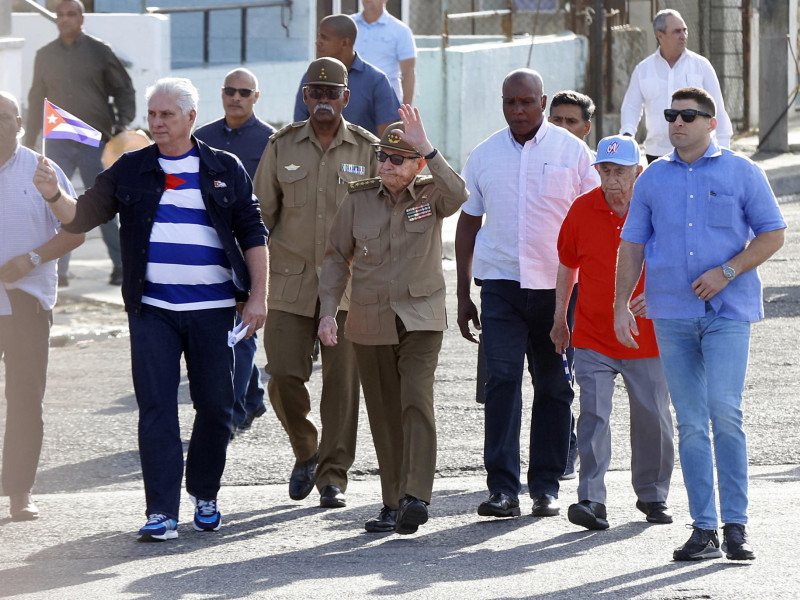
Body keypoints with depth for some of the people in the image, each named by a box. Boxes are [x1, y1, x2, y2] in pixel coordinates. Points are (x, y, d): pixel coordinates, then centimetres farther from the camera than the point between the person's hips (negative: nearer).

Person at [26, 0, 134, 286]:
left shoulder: (100, 51, 0)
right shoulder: (45, 56, 8)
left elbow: (124, 90, 6)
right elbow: (36, 100, 15)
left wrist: (123, 123, -9)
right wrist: (29, 142, 13)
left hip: (95, 142, -2)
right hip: (59, 142, 2)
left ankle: (120, 266, 15)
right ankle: (58, 270, -4)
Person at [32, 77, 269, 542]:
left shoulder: (225, 170, 6)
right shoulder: (130, 172, 7)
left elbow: (253, 235, 8)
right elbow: (82, 216, 2)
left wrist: (258, 296, 0)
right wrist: (55, 196, -19)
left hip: (213, 309, 0)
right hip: (152, 309, 0)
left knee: (215, 406, 6)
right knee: (156, 408, -7)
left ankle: (205, 494, 26)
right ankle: (162, 512, -8)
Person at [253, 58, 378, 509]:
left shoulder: (368, 149, 4)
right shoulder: (282, 146, 6)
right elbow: (261, 213, 10)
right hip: (291, 282, 1)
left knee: (342, 379, -2)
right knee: (284, 374, -5)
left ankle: (333, 475, 7)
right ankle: (306, 451, 21)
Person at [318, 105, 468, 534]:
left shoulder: (430, 197, -2)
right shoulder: (358, 200, 5)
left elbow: (457, 194, -26)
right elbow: (337, 258, 10)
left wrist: (426, 148, -32)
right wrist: (328, 310, 0)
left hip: (420, 320, -3)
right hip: (369, 322, 3)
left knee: (417, 400, -19)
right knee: (384, 415, 6)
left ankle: (415, 498, -26)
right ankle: (393, 504, 14)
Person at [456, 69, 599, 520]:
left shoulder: (572, 152, 2)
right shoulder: (484, 156, 8)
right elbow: (468, 224, 15)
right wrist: (462, 294, 12)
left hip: (558, 285, -1)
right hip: (501, 282, 1)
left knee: (555, 386, 4)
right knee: (502, 378, -11)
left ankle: (546, 486, 13)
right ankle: (503, 488, -13)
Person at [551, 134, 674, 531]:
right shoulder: (582, 210, -1)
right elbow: (567, 264, 14)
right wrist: (559, 318, 18)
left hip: (646, 337, 0)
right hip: (592, 336, 0)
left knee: (652, 417, 7)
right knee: (593, 415, -11)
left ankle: (652, 495, 24)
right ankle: (591, 499, -14)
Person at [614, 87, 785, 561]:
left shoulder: (741, 173, 3)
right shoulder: (654, 179, 13)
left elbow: (773, 234, 2)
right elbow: (632, 246, 15)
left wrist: (726, 272, -11)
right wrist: (620, 305, 6)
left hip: (728, 309, -3)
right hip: (672, 313, 3)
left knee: (725, 412, -15)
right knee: (691, 423, 2)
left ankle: (736, 526, -9)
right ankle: (704, 530, 5)